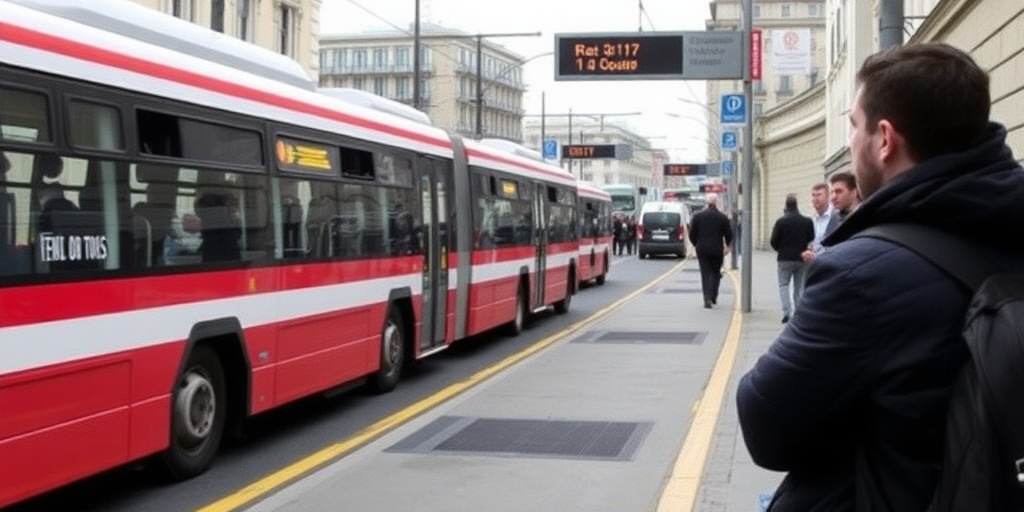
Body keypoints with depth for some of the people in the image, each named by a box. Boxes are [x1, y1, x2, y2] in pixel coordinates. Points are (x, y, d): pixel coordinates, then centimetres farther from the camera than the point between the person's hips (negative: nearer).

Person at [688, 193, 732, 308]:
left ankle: (707, 299, -10)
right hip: (717, 250, 0)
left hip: (702, 250, 0)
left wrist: (696, 245, 17)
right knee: (716, 272, 16)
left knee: (705, 273, 2)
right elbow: (729, 235, 2)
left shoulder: (697, 216, -3)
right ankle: (713, 296, 13)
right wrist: (727, 246, 21)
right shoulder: (722, 217, -3)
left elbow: (692, 234, -1)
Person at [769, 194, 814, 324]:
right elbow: (811, 240, 0)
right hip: (802, 259, 2)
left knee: (783, 285, 8)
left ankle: (787, 312, -7)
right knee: (799, 286, 11)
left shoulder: (781, 222, -11)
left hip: (785, 259, -2)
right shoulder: (807, 222, -4)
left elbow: (774, 241, -8)